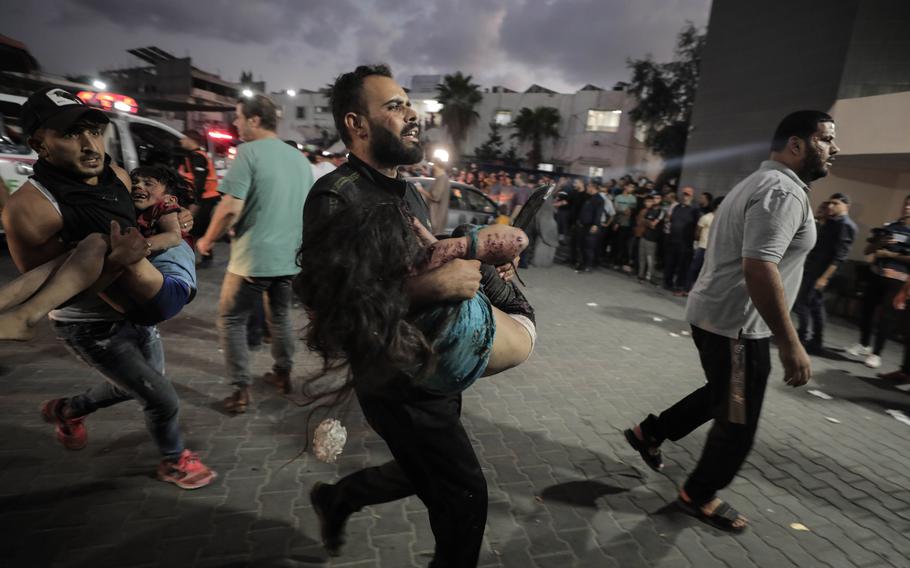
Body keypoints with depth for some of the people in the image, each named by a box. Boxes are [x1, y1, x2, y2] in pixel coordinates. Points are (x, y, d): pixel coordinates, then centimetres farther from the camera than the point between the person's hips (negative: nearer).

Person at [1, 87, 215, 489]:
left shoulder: (118, 177, -7)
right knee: (163, 399, 3)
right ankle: (174, 461, 33)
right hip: (91, 329, -7)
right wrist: (118, 261, -38)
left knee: (136, 385, 27)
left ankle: (67, 410, 55)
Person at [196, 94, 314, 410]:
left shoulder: (248, 152, -12)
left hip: (253, 257, -6)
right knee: (280, 317, 22)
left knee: (231, 320, 8)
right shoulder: (299, 157, 10)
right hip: (290, 257, 7)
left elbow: (231, 208, -19)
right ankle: (283, 374, 33)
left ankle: (241, 390, 9)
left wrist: (208, 240, -4)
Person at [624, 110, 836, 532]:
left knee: (723, 396, 28)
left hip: (714, 314, 10)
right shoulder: (784, 191, -18)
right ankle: (699, 496, 26)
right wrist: (790, 343, -25)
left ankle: (649, 433, 35)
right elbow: (759, 268, -29)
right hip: (736, 324, -10)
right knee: (737, 423, 7)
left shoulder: (758, 183, 16)